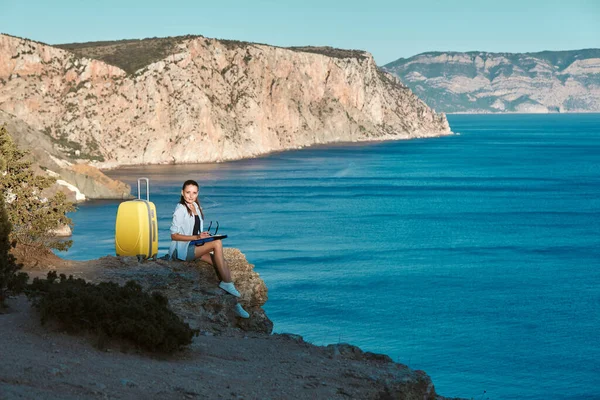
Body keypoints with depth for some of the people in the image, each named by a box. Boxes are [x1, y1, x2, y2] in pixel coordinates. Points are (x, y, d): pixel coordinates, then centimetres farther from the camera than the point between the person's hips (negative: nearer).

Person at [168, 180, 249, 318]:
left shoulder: (196, 207, 13)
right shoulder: (180, 210, -11)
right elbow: (174, 235, -14)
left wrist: (203, 235, 2)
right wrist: (196, 237, -20)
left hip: (195, 246, 8)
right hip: (183, 250, -8)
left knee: (223, 264, -14)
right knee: (217, 243, -27)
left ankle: (234, 303, -15)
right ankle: (227, 283, -21)